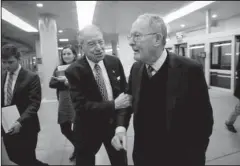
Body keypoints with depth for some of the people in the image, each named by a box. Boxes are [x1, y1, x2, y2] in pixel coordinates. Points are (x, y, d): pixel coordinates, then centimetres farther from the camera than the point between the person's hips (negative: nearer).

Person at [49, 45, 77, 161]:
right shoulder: (59, 68, 9)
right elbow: (51, 84, 1)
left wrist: (68, 80, -22)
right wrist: (64, 82, -15)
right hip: (63, 102, 5)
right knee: (64, 129, 12)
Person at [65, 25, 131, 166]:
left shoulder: (115, 62, -7)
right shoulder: (74, 71, -18)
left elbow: (125, 90, 2)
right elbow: (81, 106, -21)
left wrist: (123, 122, -9)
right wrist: (114, 104, -27)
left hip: (114, 124, 4)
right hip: (88, 128, -3)